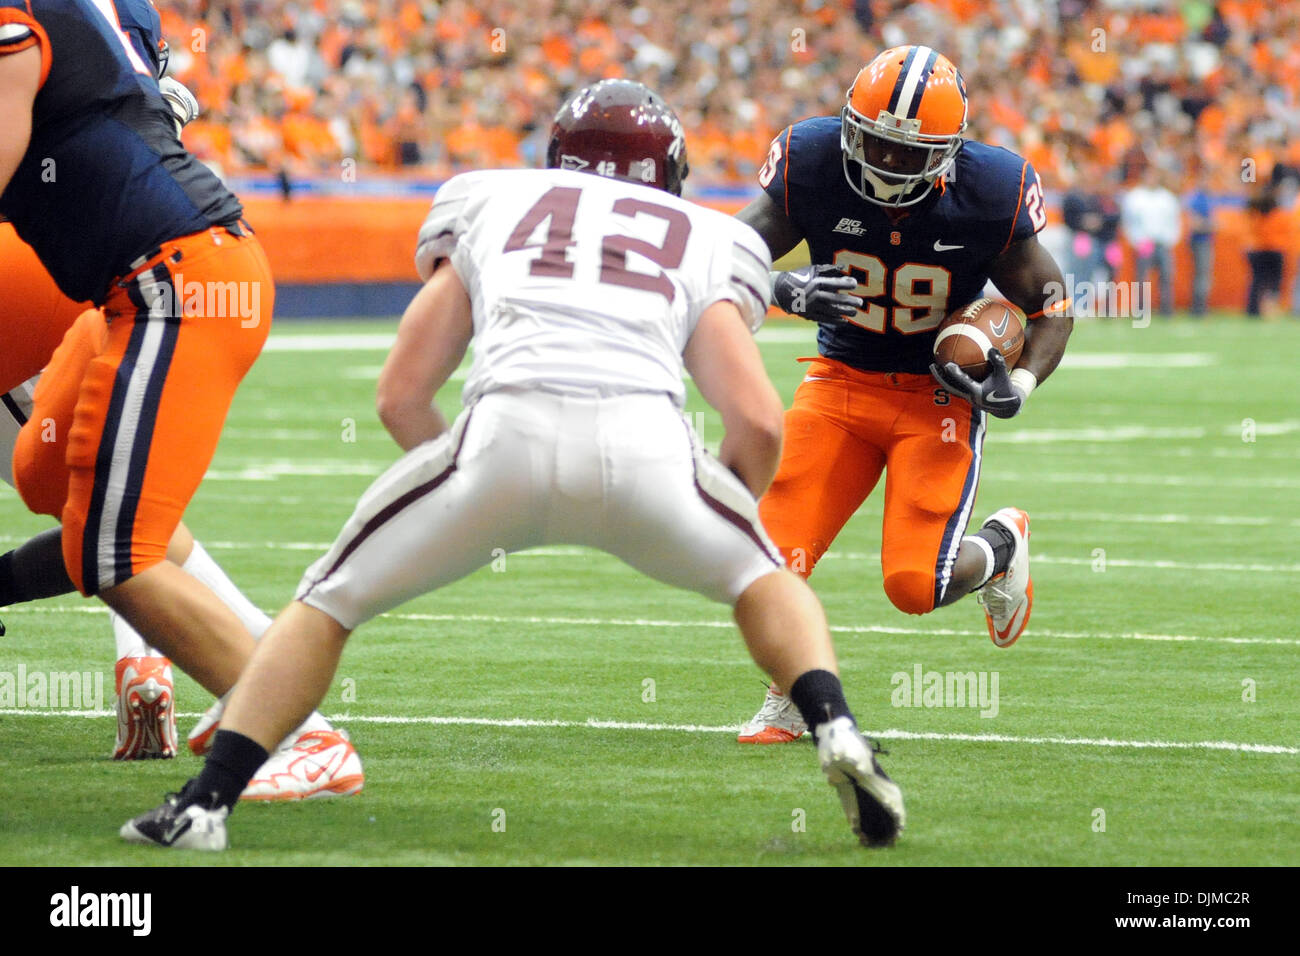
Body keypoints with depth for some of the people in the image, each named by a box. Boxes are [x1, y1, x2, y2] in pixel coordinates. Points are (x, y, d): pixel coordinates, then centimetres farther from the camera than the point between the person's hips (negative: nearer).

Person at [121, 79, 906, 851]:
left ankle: (205, 803, 7)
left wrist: (482, 499, 40)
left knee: (331, 603, 21)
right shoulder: (705, 243, 30)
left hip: (507, 435, 0)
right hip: (644, 438, 0)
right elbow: (759, 424, 16)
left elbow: (400, 397, 25)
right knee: (762, 580, 31)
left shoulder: (491, 206, 31)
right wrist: (719, 528, 35)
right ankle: (836, 729, 5)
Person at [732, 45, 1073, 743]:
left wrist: (1018, 387, -21)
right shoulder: (811, 163, -15)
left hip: (939, 394, -2)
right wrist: (788, 292, -31)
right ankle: (789, 704, 16)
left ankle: (1000, 547, 23)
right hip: (842, 379, 2)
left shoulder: (991, 193, -17)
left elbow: (1050, 304, -3)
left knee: (914, 585, -14)